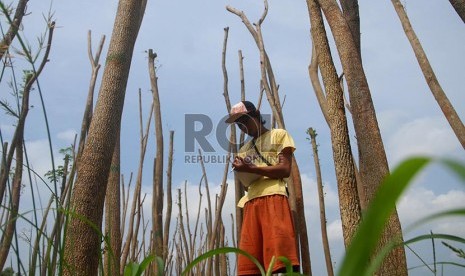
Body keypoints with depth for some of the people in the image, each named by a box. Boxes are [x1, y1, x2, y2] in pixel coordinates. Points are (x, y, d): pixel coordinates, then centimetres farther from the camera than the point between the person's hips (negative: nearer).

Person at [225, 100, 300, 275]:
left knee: (281, 259, -16)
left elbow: (285, 169, 0)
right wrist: (241, 172, 2)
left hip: (273, 197, -5)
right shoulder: (244, 149, 30)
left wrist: (250, 169, -7)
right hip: (251, 202, 6)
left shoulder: (278, 135, 14)